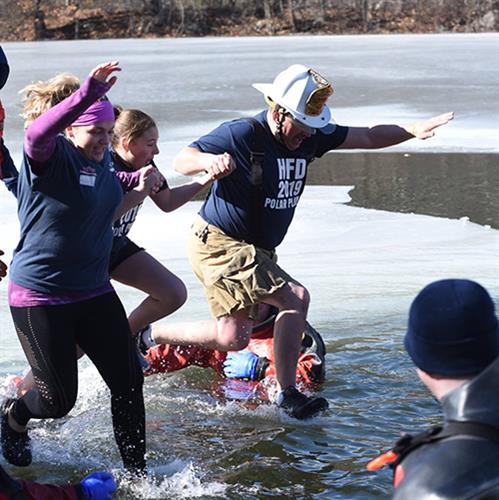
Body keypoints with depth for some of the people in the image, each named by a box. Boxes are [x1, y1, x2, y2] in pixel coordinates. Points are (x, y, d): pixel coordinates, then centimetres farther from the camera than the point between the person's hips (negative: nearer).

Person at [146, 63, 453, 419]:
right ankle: (288, 395, -15)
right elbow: (181, 161, -14)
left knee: (233, 340, 12)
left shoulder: (311, 136, -1)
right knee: (296, 298, -21)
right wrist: (209, 160, -36)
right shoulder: (241, 135, -19)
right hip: (219, 244, -8)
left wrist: (414, 130, -15)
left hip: (258, 250, 8)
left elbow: (369, 138, 0)